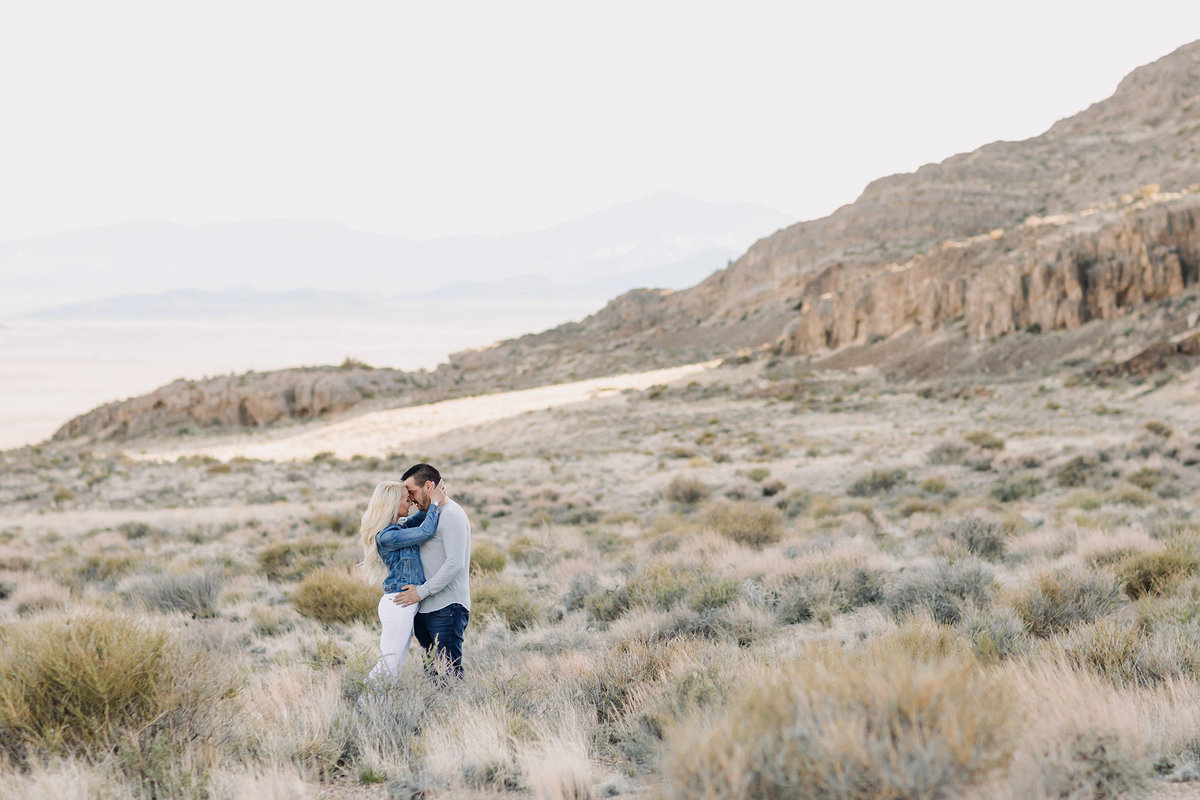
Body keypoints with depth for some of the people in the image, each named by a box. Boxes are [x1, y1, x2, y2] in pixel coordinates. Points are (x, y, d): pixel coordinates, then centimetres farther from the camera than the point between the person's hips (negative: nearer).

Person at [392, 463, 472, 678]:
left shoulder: (451, 515, -11)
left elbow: (455, 563, -20)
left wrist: (421, 591, -18)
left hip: (447, 609, -10)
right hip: (425, 610, 10)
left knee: (449, 671, -11)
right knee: (431, 669, 7)